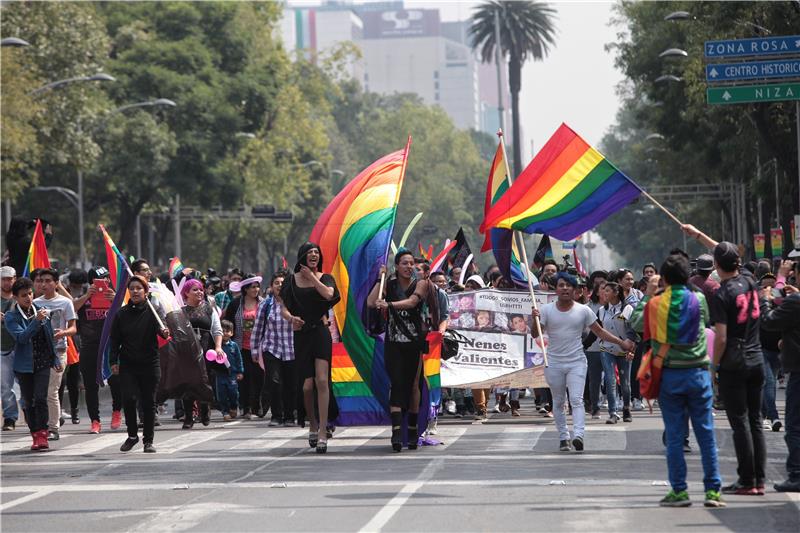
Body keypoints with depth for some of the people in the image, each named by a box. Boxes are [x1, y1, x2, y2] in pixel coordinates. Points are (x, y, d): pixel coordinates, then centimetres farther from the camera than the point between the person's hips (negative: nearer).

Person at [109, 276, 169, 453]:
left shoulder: (152, 311, 0)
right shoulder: (121, 314, 6)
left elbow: (160, 326, -17)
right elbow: (114, 339, 10)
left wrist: (164, 332, -40)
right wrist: (113, 361, 2)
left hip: (150, 364, -1)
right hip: (128, 365, 1)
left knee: (148, 403, 3)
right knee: (128, 398, -12)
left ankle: (148, 440, 15)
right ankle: (132, 435, 7)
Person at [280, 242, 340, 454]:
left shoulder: (325, 278, 7)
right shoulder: (292, 280, 8)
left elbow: (328, 294, -15)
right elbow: (283, 308, 7)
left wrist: (311, 276, -5)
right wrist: (291, 317, -14)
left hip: (321, 333, -1)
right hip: (301, 334, 1)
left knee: (322, 380, -15)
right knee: (307, 385, -2)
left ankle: (322, 432, -16)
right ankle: (313, 424, 24)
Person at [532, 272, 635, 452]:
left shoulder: (583, 311, 1)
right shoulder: (547, 310, 0)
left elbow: (600, 332, 6)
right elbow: (536, 334, -4)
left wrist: (621, 342, 0)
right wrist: (536, 320, -24)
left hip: (577, 362, -1)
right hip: (554, 363, 1)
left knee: (576, 399, -15)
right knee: (559, 402, 10)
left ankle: (578, 435, -26)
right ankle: (563, 437, 19)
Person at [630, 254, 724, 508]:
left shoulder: (655, 303, -3)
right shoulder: (698, 299, -3)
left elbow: (635, 323, 13)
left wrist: (648, 294, 20)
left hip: (669, 375, 0)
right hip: (697, 371, 0)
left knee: (674, 435, 4)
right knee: (706, 433, 4)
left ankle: (679, 491, 4)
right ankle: (712, 490, 3)